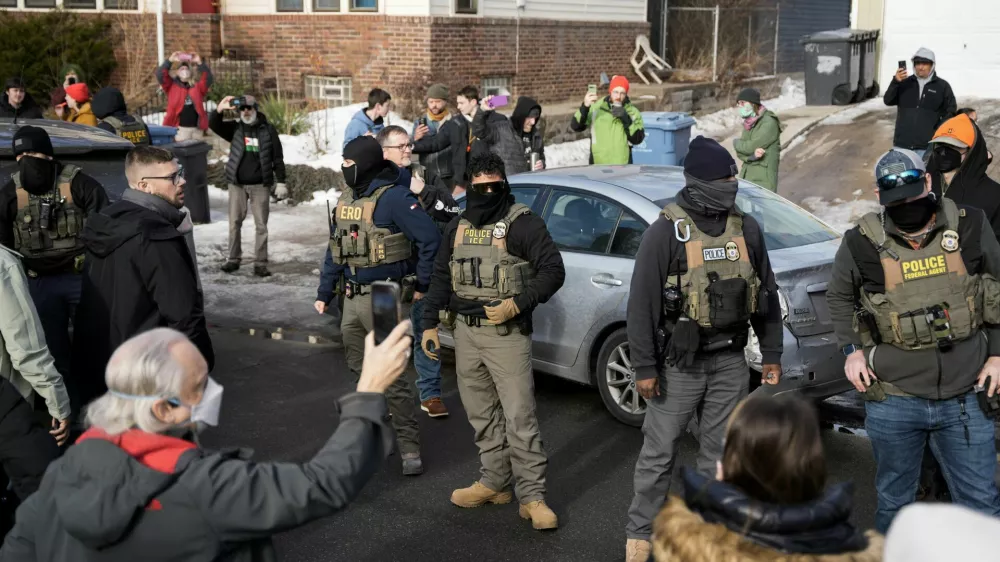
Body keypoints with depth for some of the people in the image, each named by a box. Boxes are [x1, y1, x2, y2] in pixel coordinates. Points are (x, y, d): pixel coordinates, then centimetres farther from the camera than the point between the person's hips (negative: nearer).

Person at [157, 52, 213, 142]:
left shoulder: (197, 86, 12)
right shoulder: (172, 86, 6)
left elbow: (209, 78, -2)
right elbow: (160, 75, -7)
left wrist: (200, 63, -14)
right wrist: (170, 61, -17)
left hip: (197, 128, 3)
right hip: (180, 128, -3)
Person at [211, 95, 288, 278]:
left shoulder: (268, 130, 0)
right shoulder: (235, 128, 4)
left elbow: (277, 157, 1)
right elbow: (214, 125, -10)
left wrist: (280, 181, -4)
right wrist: (220, 109, -26)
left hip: (260, 185, -2)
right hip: (237, 184, 2)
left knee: (261, 225, 0)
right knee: (235, 223, 7)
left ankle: (260, 263, 4)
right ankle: (234, 259, 17)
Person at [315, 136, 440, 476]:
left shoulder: (393, 197, -16)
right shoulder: (346, 199, 11)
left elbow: (430, 238, -21)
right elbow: (335, 249, 17)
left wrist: (422, 285, -14)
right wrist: (324, 293, 15)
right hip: (352, 298, 8)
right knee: (360, 371, 17)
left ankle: (409, 446, 1)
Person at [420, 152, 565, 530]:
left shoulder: (522, 223, -7)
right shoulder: (458, 227, 12)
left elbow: (553, 270, -10)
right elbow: (442, 278, 18)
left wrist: (517, 304, -20)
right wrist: (430, 323, 12)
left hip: (507, 334, -6)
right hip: (466, 332, 6)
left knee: (519, 417, -7)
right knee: (482, 415, 14)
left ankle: (531, 497, 0)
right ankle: (494, 482, 27)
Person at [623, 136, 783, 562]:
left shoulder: (747, 229, 5)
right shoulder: (666, 232, -10)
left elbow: (767, 295, 13)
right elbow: (642, 303, -10)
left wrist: (771, 354, 11)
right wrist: (644, 367, -12)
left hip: (730, 361, 4)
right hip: (678, 363, -4)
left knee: (720, 454, 13)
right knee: (658, 454, 4)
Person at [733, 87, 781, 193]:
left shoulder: (769, 123, -11)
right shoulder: (748, 123, 12)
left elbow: (751, 146, -16)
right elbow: (740, 153, 7)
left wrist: (736, 143, 4)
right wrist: (752, 155, -15)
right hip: (746, 175, 7)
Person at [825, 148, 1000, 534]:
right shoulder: (862, 244, -10)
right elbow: (838, 297, 9)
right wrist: (851, 349, -2)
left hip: (965, 396, 1)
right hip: (893, 403, 0)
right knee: (894, 501, 16)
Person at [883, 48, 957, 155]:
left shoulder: (942, 86, 6)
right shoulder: (905, 83, 10)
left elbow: (951, 111, 9)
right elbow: (888, 101, 0)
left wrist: (938, 129, -4)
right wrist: (895, 82, -15)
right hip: (902, 144, 2)